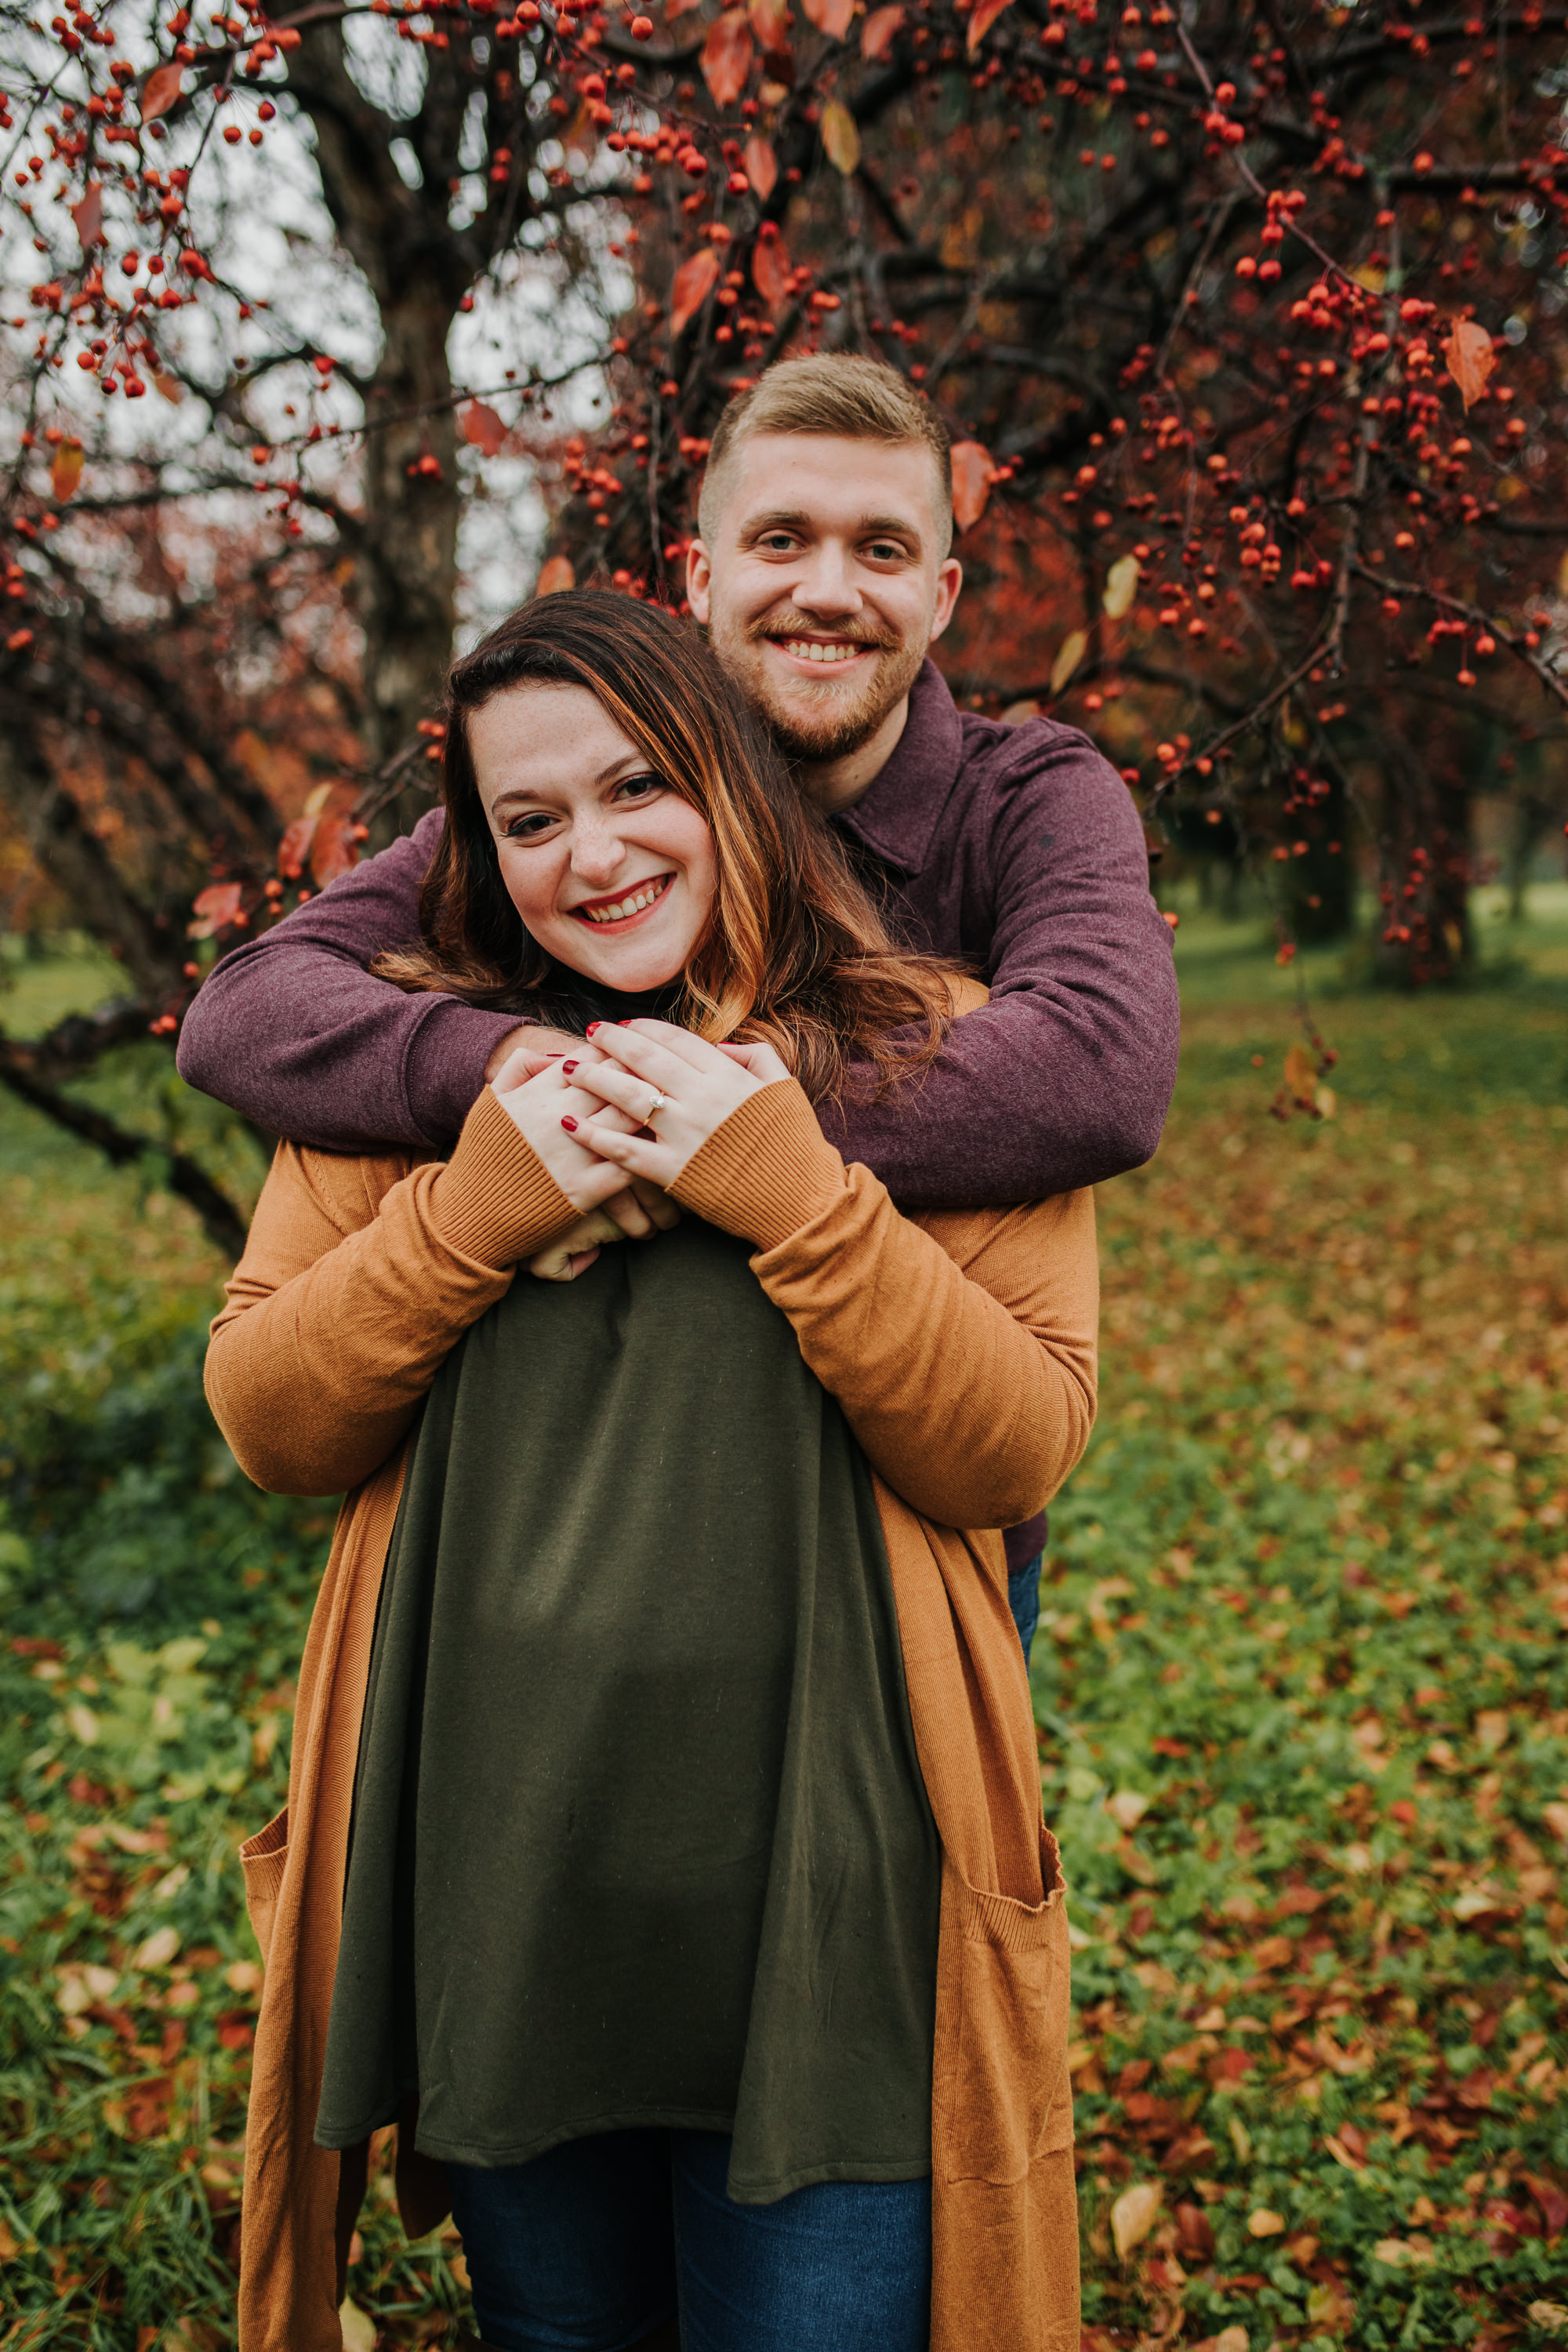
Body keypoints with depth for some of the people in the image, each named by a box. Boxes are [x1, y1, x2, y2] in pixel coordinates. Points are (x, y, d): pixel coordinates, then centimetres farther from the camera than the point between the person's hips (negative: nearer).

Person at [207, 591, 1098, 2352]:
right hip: (493, 1887, 3)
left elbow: (1020, 1451, -9)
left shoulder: (928, 1059, -3)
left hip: (820, 1879, -2)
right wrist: (470, 1213, -15)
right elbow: (264, 1422, 0)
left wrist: (795, 1195, -20)